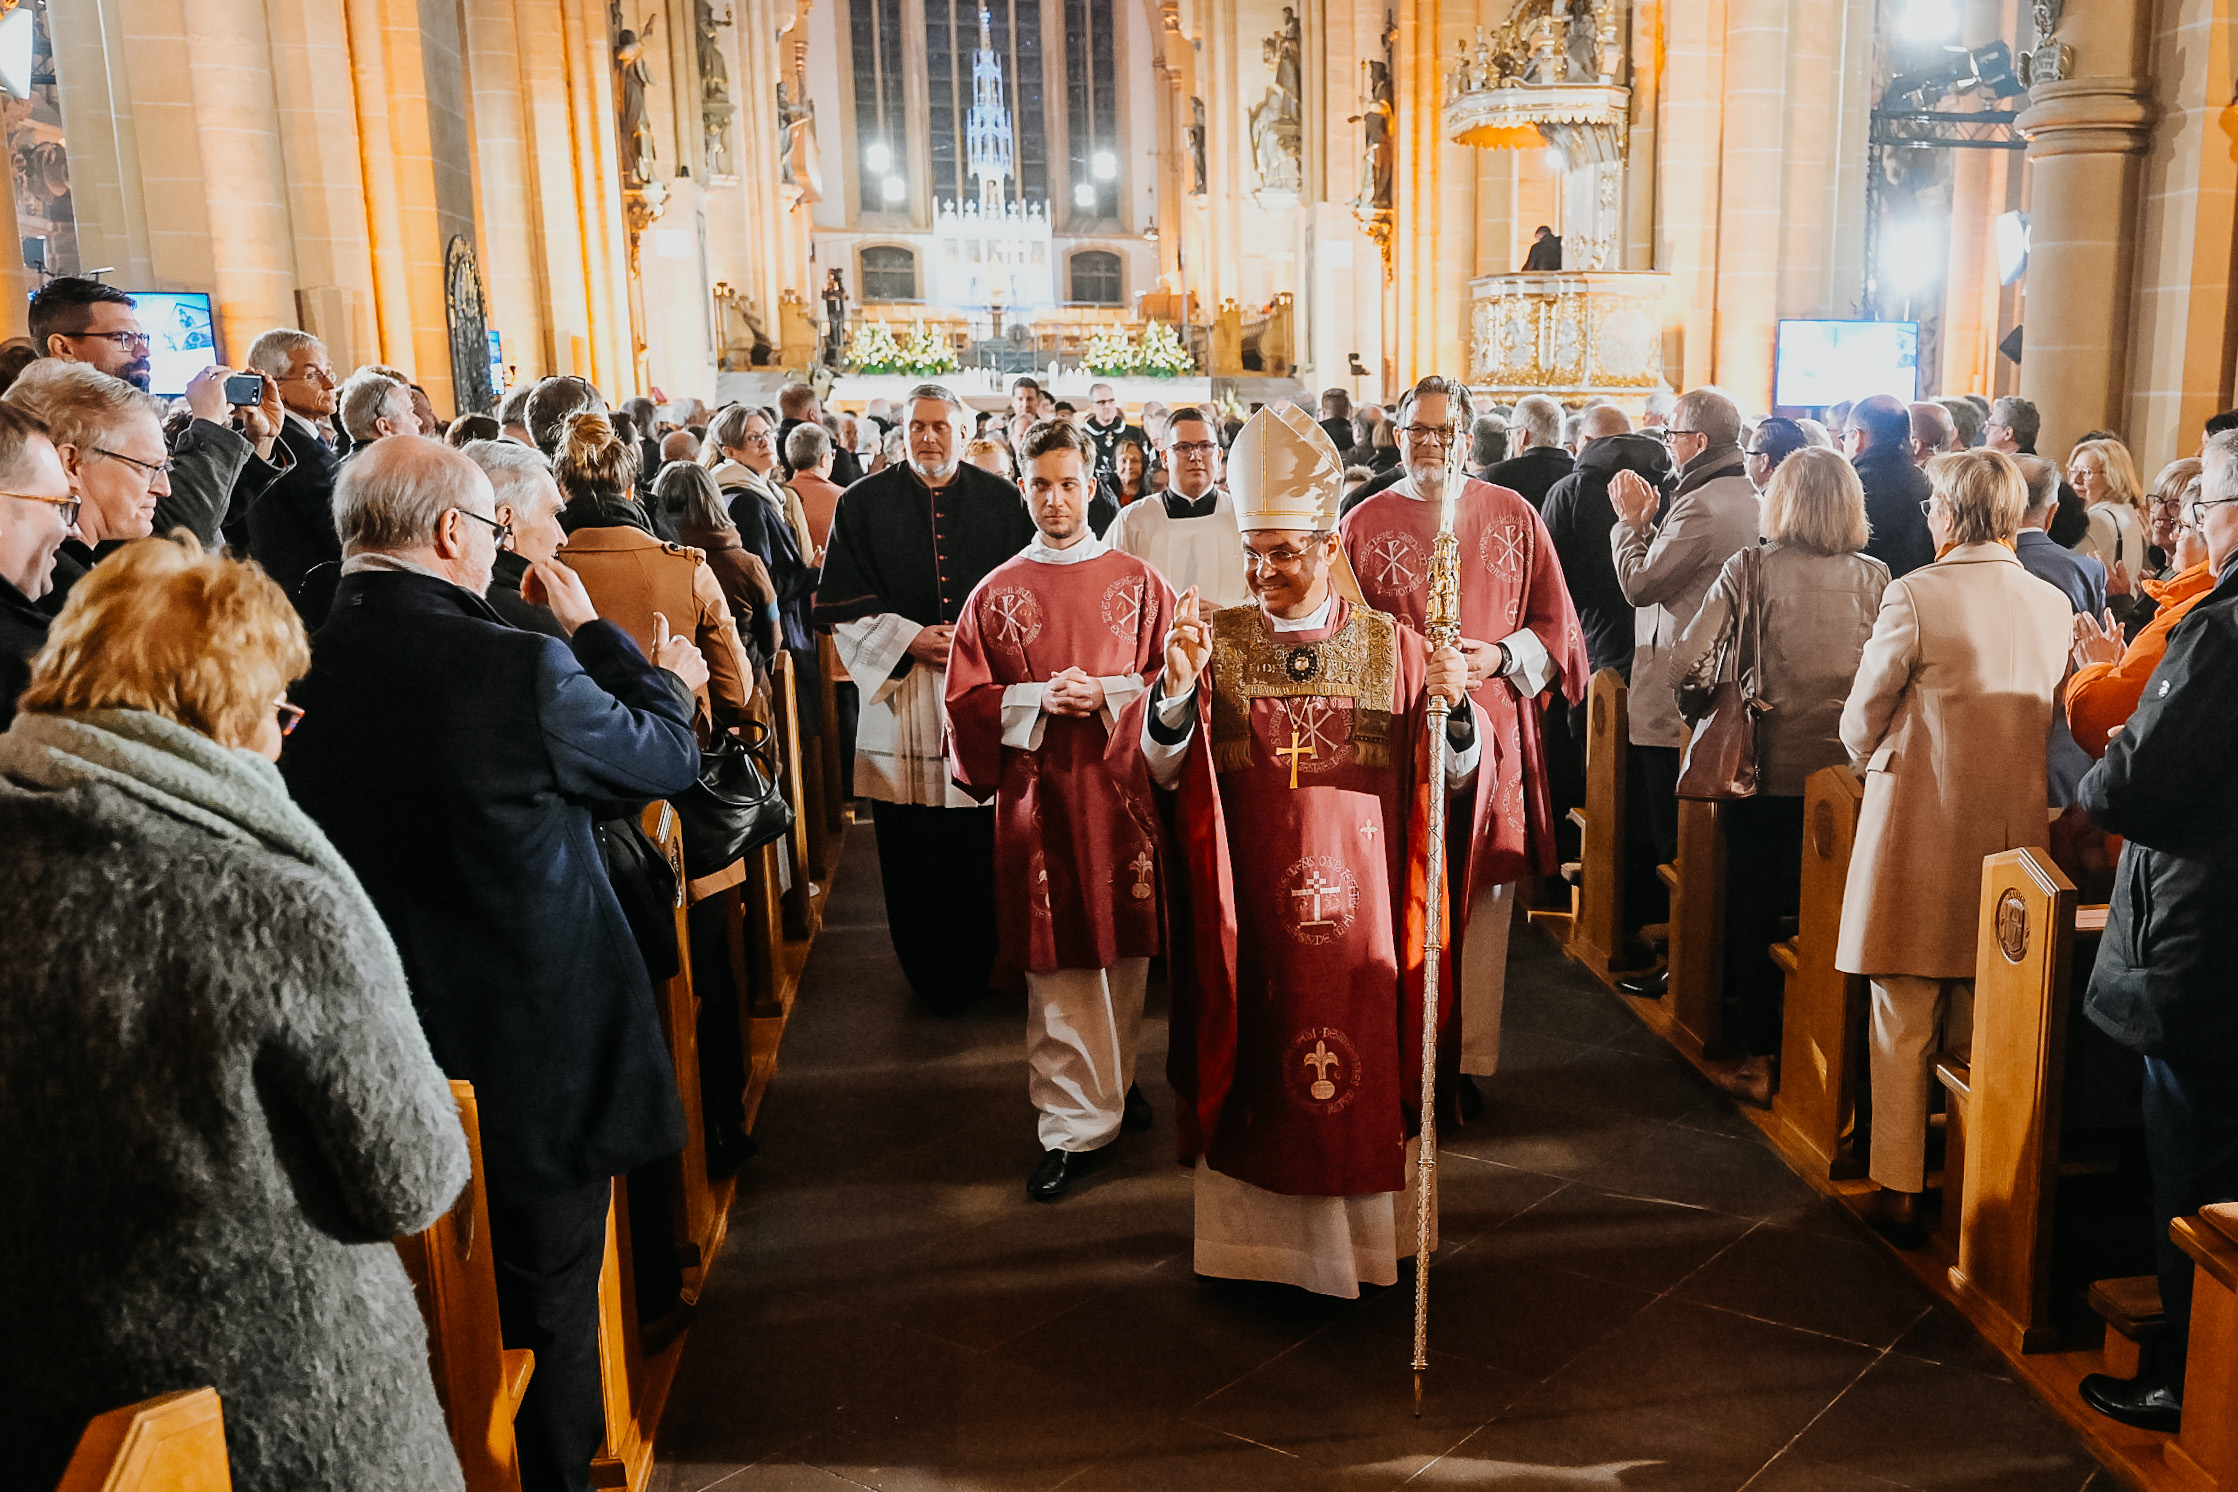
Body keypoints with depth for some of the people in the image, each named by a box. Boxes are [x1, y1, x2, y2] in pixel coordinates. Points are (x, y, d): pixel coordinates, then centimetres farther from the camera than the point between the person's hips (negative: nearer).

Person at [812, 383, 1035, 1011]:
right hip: (901, 695, 0)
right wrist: (910, 639, -11)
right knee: (913, 850, 3)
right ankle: (932, 977, 17)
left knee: (985, 847, 3)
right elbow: (841, 604, 1)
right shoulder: (864, 504, 5)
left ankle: (984, 966, 20)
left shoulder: (1002, 502, 7)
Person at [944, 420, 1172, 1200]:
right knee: (1058, 963, 0)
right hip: (1039, 800, -1)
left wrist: (1106, 693, -13)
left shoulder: (1137, 582, 6)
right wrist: (1040, 700, -13)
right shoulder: (995, 594, 6)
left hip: (1123, 790, 1)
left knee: (1125, 949, 9)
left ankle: (1117, 1075, 32)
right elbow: (966, 701, 3)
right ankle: (1076, 1125, 8)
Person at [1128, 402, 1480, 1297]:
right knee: (1253, 1065, 10)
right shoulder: (1216, 642, -1)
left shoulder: (1392, 647, 0)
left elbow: (1451, 777, -2)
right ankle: (1253, 1228, 30)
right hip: (1250, 910, 0)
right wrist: (1177, 688, -25)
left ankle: (1362, 1232, 32)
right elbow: (1161, 770, -8)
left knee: (1363, 1068, 11)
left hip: (1359, 904, 0)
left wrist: (1452, 708, -22)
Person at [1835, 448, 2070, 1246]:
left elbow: (1862, 718, -6)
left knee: (1904, 1026, 7)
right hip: (2012, 831, 5)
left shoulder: (1915, 595, -14)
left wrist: (1873, 761, 15)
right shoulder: (2054, 605, 1)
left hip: (1919, 826, -4)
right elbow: (2049, 722, 12)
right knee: (1982, 1029, 16)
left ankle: (1900, 1193, 15)